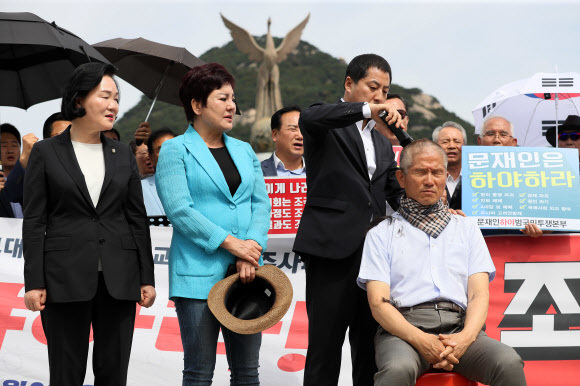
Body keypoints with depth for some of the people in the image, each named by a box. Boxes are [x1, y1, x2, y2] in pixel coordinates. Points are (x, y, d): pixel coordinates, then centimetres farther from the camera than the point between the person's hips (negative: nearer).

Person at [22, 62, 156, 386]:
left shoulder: (123, 155, 11)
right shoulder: (46, 153, 2)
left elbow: (138, 219, 11)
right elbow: (34, 221, -1)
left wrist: (147, 278, 5)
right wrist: (34, 282, -8)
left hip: (119, 279, 3)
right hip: (65, 278, -3)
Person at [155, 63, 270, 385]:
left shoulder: (244, 151, 17)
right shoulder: (176, 150, 0)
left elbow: (261, 203, 9)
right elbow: (179, 210, -11)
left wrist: (252, 249, -10)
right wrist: (230, 243, -16)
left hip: (246, 272, 5)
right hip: (198, 274, -5)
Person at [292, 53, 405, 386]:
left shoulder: (382, 141, 22)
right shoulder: (326, 124, 3)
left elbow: (397, 193, 20)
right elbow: (310, 117, -21)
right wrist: (368, 109, -32)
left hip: (374, 246, 6)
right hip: (333, 246, -6)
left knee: (370, 345, 7)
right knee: (325, 345, -5)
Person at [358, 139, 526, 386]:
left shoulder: (467, 229, 23)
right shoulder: (381, 235, 15)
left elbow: (479, 294, 11)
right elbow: (378, 303, 2)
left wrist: (465, 337, -11)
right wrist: (421, 340, -16)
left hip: (458, 326, 2)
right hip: (404, 328, -2)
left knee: (509, 363, -30)